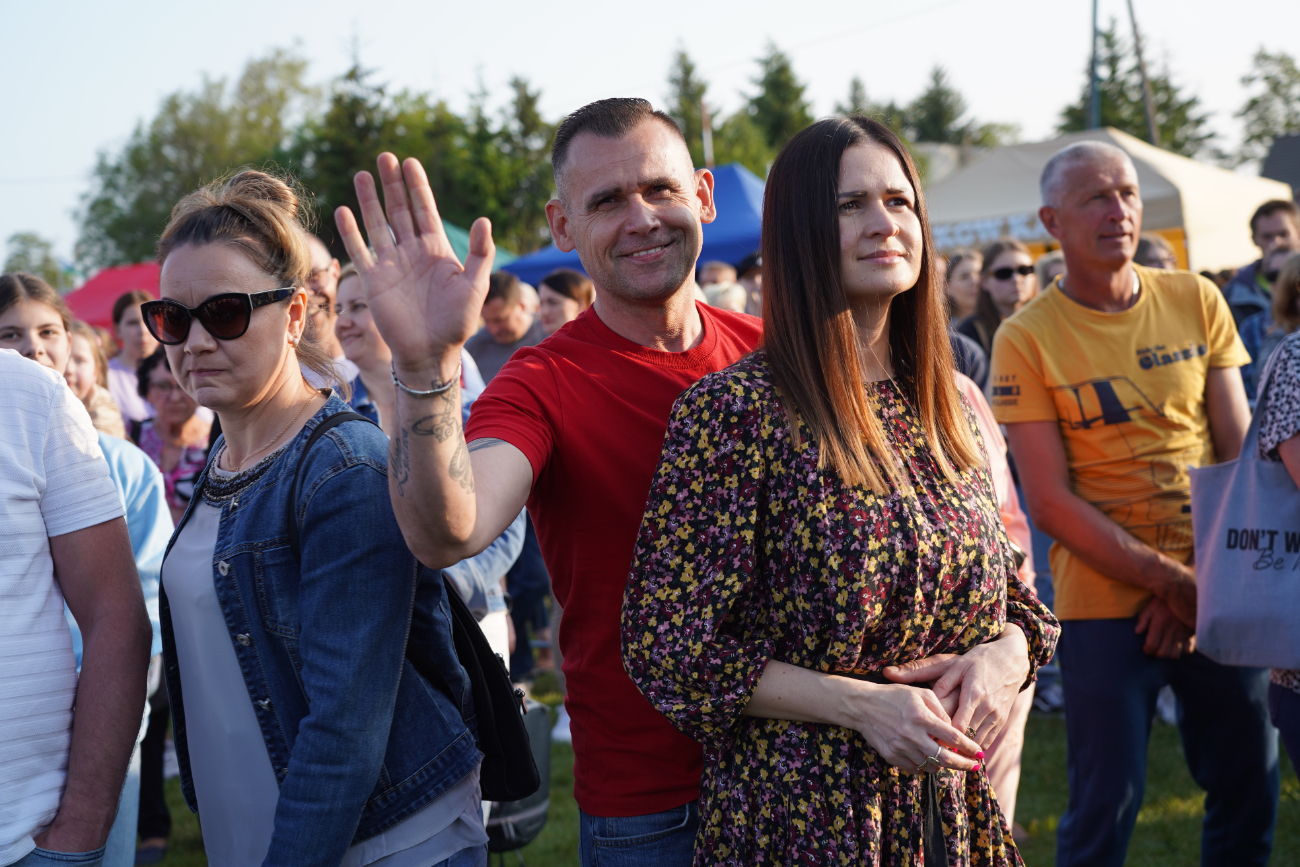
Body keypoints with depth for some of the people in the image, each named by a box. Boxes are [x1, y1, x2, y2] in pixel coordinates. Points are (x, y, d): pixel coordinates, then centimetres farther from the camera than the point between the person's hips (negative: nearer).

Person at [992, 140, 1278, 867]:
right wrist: (1172, 581, -13)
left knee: (1250, 792, 11)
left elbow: (1240, 452, 4)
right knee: (1106, 806, 2)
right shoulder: (1027, 339, -7)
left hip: (1216, 598, 4)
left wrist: (1208, 578, -7)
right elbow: (1050, 502, -10)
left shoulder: (1197, 302, 4)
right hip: (1104, 602, -3)